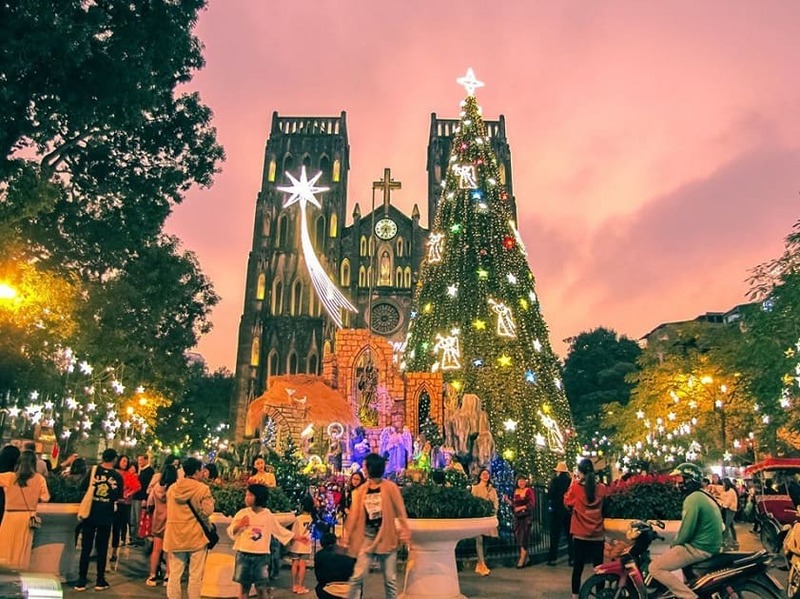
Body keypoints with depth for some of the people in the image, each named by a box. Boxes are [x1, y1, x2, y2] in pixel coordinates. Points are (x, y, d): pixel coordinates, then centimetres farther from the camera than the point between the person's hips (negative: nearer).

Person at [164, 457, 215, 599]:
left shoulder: (172, 488, 4)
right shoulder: (203, 489, -13)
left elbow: (170, 510, 13)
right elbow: (207, 511, -17)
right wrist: (211, 501, 1)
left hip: (175, 536, 4)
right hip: (196, 536, -4)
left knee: (174, 574, 12)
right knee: (195, 576, 7)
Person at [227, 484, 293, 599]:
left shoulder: (268, 515, 1)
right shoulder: (242, 513, -1)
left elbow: (280, 531, 11)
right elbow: (231, 532, 2)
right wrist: (239, 525, -18)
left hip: (261, 556, 0)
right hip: (243, 555, 0)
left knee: (262, 588, 1)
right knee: (244, 587, 7)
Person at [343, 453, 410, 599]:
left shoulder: (390, 487, -5)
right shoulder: (361, 490, 4)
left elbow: (400, 511, -6)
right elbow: (354, 514, 5)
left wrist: (404, 533, -13)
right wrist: (347, 537, 4)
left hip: (386, 536, -2)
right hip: (367, 537, 3)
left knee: (390, 578, 6)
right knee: (357, 576, -1)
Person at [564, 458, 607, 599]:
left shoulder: (575, 487, -11)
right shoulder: (602, 488, -3)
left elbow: (568, 503, 5)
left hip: (580, 534, -1)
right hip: (598, 534, 2)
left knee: (578, 567, 8)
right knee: (599, 567, 9)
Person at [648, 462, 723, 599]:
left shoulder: (692, 499, -17)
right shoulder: (704, 495, 14)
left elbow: (686, 531, -19)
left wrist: (673, 546, -1)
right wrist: (676, 545, 19)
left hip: (699, 548, -10)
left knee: (655, 567, -14)